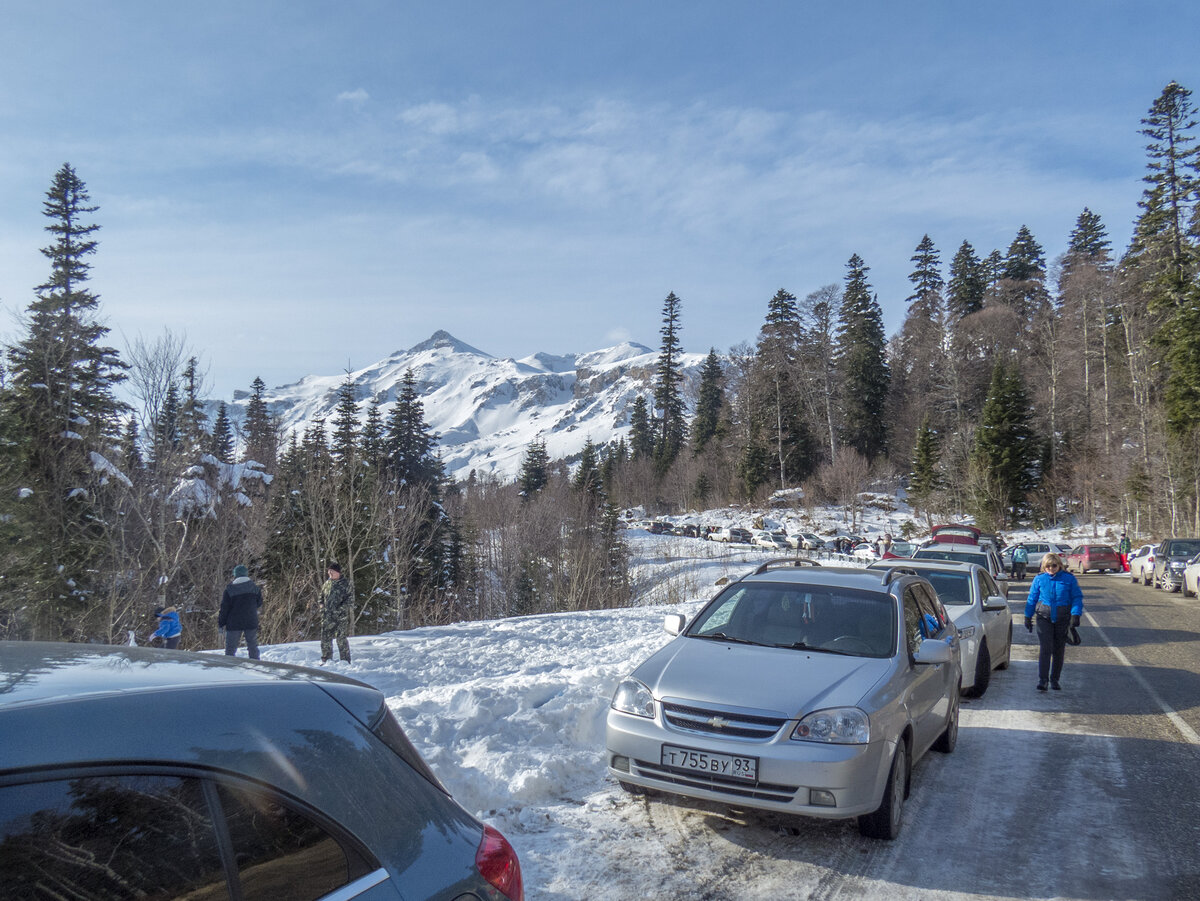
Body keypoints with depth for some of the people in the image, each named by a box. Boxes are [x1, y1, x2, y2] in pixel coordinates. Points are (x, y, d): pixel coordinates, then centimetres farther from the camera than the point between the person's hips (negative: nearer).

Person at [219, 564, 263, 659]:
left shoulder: (229, 589, -7)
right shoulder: (255, 587, 1)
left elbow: (224, 608, -7)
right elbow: (259, 603, 10)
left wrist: (221, 623, 0)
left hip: (234, 623, -2)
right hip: (251, 623, 2)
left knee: (230, 648, 6)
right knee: (253, 646, 12)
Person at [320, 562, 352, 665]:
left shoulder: (345, 584, -2)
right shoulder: (326, 584, 14)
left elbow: (350, 599, -5)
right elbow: (321, 598, 25)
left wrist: (340, 608, -14)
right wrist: (322, 608, 8)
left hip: (341, 616, -5)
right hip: (327, 616, 5)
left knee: (341, 638, -7)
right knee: (325, 637, 6)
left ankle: (345, 660, 0)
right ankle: (326, 659, 19)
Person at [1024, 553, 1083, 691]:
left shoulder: (1068, 578, 1)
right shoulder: (1039, 579, 3)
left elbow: (1077, 597, 2)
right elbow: (1032, 599, 10)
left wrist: (1075, 615, -10)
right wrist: (1028, 617, 8)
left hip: (1062, 619, 1)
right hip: (1044, 617, -1)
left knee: (1059, 650, 9)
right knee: (1045, 648, -11)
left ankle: (1054, 680, 22)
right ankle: (1042, 680, -12)